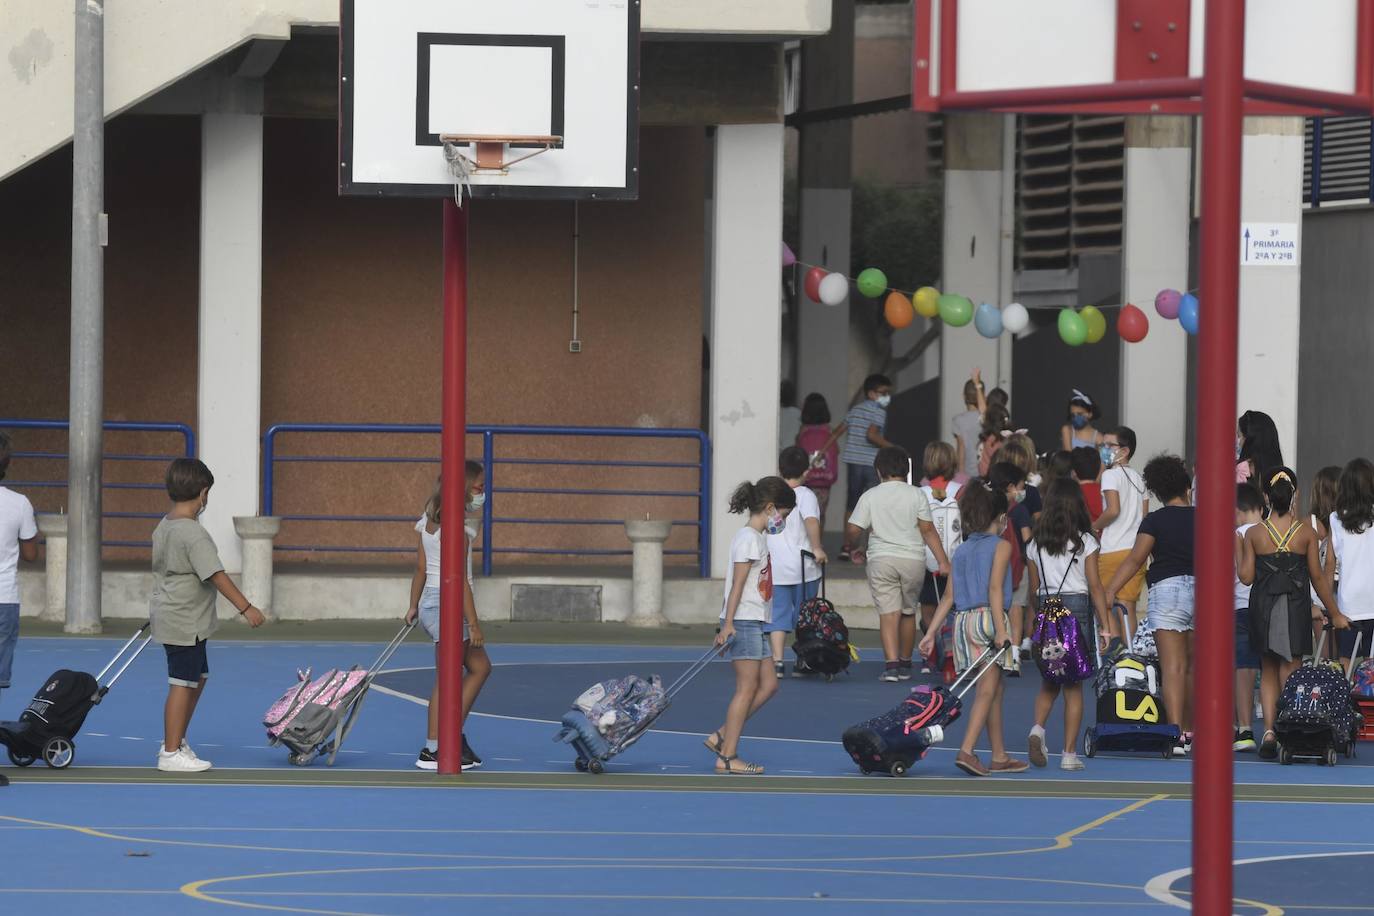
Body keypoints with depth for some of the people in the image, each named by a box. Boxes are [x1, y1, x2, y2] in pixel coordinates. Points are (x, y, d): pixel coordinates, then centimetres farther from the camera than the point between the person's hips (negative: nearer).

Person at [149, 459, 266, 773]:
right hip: (185, 622, -10)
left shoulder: (163, 527, 9)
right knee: (182, 684, -4)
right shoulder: (194, 535, -21)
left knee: (199, 677, 20)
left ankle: (175, 740, 26)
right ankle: (171, 754, 0)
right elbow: (217, 576, -25)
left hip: (168, 614, 10)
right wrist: (246, 608, -24)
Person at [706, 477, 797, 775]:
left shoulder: (758, 537, 17)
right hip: (743, 622, -10)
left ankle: (721, 737, 11)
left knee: (768, 685, 9)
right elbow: (737, 584, -19)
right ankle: (727, 756, -4)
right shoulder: (749, 538, -12)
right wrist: (728, 623, -24)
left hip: (755, 623, 10)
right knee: (747, 688, -7)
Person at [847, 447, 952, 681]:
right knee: (908, 612, 16)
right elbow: (928, 530, -2)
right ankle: (905, 665, 23)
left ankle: (891, 664, -21)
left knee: (888, 613, -6)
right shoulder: (916, 494, 2)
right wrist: (943, 561, -1)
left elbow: (852, 530, 0)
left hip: (881, 559, -1)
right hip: (913, 559, 1)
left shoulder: (870, 497, 1)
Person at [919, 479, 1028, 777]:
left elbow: (949, 596, 11)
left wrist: (931, 633, 11)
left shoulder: (961, 551, 16)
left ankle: (1000, 756, 19)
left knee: (995, 689, 15)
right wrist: (1000, 630, -19)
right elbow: (994, 589, -13)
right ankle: (966, 750, -20)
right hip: (987, 617, -7)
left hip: (963, 619, 7)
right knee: (987, 690, -6)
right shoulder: (1001, 546, -2)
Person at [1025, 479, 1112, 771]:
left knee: (1049, 682, 16)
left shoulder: (1035, 544, 5)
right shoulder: (1085, 542, -4)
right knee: (1073, 686, 3)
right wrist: (1104, 625, -2)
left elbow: (1034, 588, 8)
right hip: (1077, 608, -3)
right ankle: (1070, 753, 2)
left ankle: (1038, 728, -10)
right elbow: (1095, 586, -5)